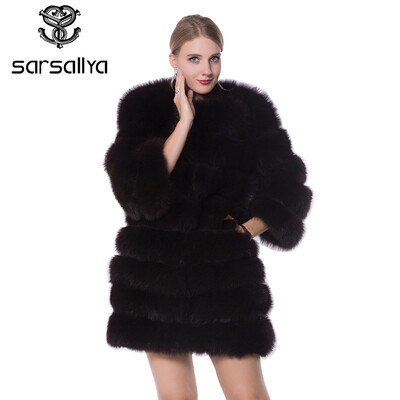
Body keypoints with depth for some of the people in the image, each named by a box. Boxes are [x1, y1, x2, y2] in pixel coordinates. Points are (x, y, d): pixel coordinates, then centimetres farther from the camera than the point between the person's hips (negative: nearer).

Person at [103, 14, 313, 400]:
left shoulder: (249, 110, 2)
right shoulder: (143, 107, 2)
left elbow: (288, 189, 7)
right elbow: (136, 190, -14)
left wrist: (249, 228, -6)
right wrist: (184, 120, -14)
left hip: (226, 273, 0)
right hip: (156, 274, 1)